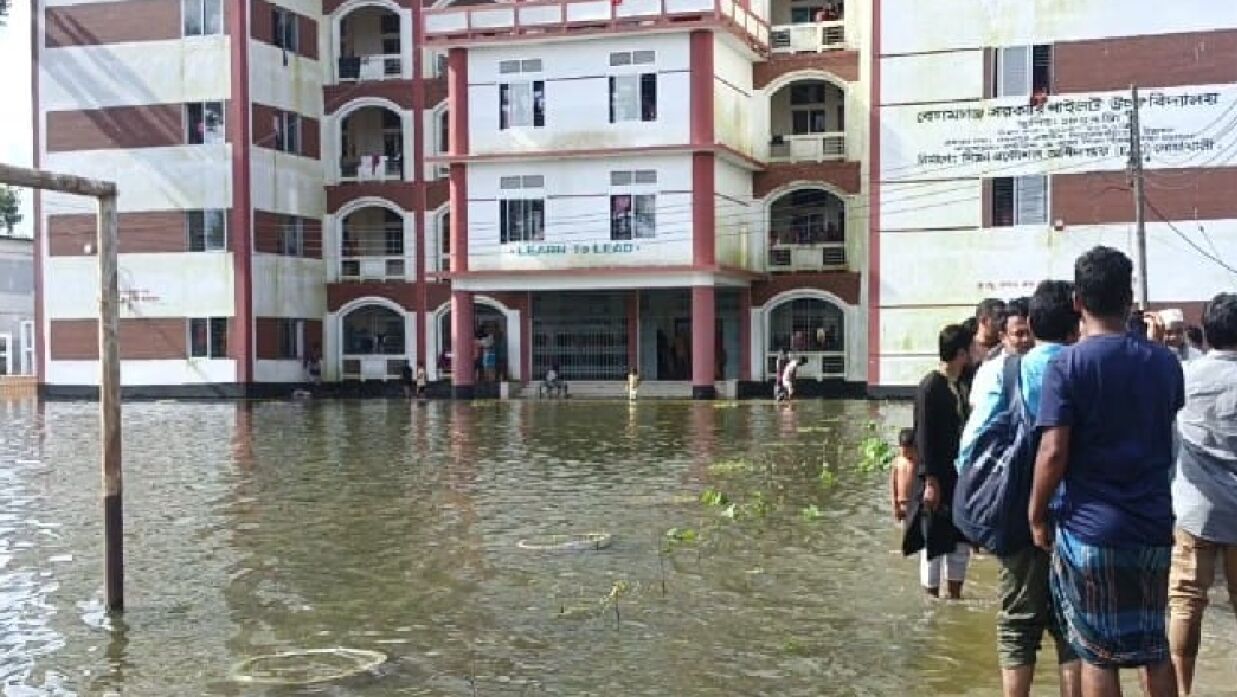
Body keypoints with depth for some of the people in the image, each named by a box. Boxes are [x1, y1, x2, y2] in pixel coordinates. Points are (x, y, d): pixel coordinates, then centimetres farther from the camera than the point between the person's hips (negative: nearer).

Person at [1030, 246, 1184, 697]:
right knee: (1153, 645, 16)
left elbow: (1053, 452, -15)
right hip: (1153, 525, 4)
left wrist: (1037, 515, -4)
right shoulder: (1164, 363, 4)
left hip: (1090, 527, -4)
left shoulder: (1067, 365, -11)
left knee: (1097, 653, 5)